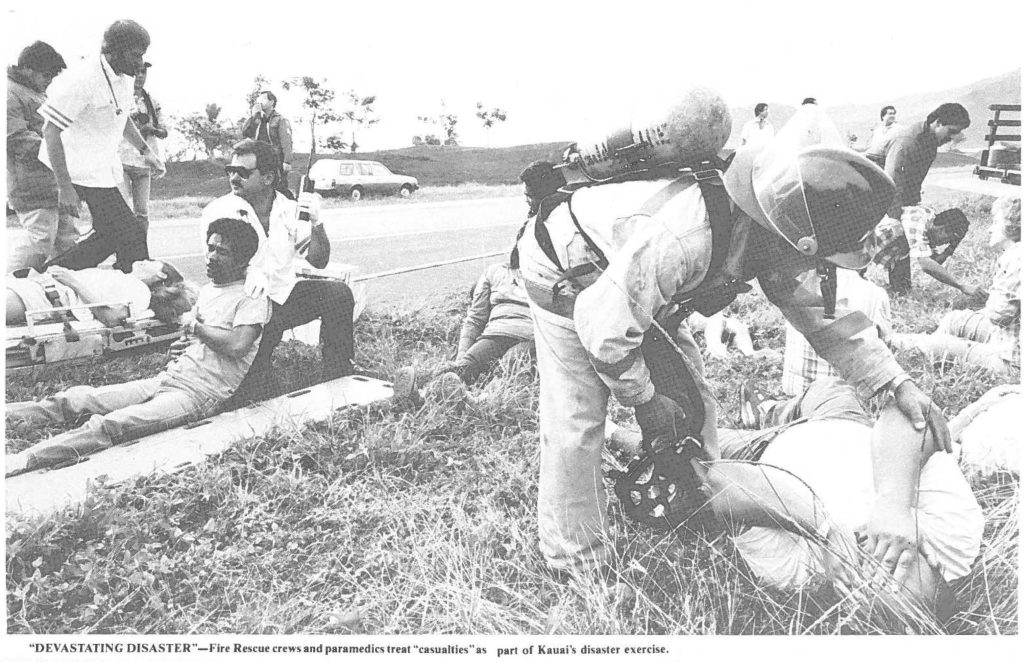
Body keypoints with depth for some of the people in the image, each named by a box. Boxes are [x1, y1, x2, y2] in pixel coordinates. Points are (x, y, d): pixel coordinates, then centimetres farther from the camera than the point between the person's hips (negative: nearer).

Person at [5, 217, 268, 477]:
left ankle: (21, 461, -32)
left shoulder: (252, 297, -8)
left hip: (198, 395, -8)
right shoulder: (207, 289, 18)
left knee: (110, 424, -26)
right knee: (79, 397, -4)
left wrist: (193, 325, -9)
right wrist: (180, 346, 5)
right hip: (167, 378, 8)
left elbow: (237, 345, -25)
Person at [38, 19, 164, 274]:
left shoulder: (125, 78, 7)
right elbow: (51, 131, -21)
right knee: (130, 235, -10)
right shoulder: (81, 79, -21)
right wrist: (65, 187, -24)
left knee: (110, 234, 14)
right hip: (84, 171, -9)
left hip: (105, 168, 9)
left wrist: (145, 150, 12)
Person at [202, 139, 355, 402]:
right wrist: (250, 272, -42)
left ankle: (337, 376, -6)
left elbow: (318, 261, -3)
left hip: (287, 294, 4)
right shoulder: (219, 211, -6)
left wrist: (316, 224, -22)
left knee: (339, 293, -19)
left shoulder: (290, 210, 1)